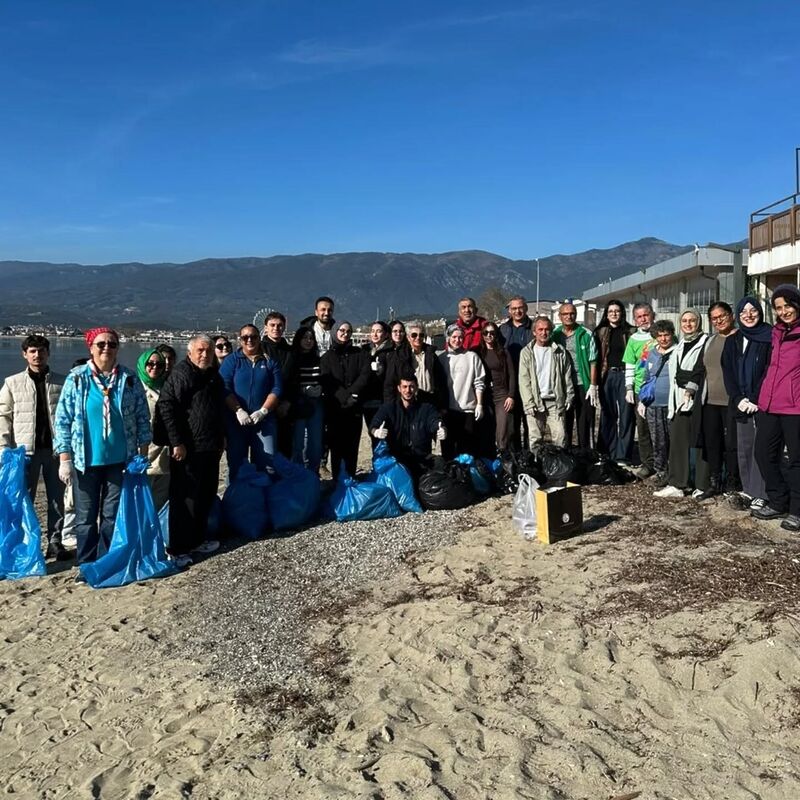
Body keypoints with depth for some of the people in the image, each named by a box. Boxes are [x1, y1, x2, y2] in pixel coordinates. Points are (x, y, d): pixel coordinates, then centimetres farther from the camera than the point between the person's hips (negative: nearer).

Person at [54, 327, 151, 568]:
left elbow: (142, 418, 6)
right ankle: (87, 566, 21)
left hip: (119, 460, 1)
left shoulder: (129, 379, 1)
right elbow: (63, 420, -2)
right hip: (86, 460, -1)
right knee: (86, 516, 7)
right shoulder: (76, 378, -3)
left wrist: (143, 454, 4)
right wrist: (65, 459, -6)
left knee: (113, 515, 9)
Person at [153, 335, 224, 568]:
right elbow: (166, 407, -19)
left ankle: (198, 540, 29)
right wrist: (176, 442, -21)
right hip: (187, 449, -9)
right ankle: (178, 549, 4)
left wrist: (220, 439, 23)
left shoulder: (214, 377, 16)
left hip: (210, 449, 9)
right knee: (184, 499, -4)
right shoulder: (181, 374, -11)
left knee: (206, 496, 15)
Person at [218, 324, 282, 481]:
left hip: (264, 420, 0)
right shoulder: (231, 360, 6)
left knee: (267, 464, 0)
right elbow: (224, 388, -4)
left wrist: (263, 411, -12)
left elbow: (277, 389, 1)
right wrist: (238, 411, -16)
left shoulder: (270, 361, 9)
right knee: (236, 464, 7)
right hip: (236, 420, 0)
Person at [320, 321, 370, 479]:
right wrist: (345, 397, -14)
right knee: (336, 445, -3)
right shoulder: (327, 356, 10)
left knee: (352, 446, 0)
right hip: (334, 407, -1)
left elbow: (365, 374, -2)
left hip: (355, 407, 1)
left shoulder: (359, 354, 14)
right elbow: (327, 382, -2)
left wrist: (352, 393, -14)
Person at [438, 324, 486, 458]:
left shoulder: (472, 356, 4)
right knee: (448, 447, 7)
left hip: (468, 409, -1)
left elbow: (479, 382, 3)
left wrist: (479, 404, -2)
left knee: (469, 447, 1)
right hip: (447, 409, 1)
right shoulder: (441, 358, 7)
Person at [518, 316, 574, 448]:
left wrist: (569, 397, 3)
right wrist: (529, 403, -7)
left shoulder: (559, 351, 10)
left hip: (555, 402, 1)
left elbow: (567, 377, 11)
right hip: (535, 402, -1)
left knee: (560, 436, -6)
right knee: (535, 439, -1)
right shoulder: (527, 352, 5)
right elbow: (524, 380, 0)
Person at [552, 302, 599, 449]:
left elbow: (593, 362, -2)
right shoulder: (554, 335, 7)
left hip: (583, 385, -2)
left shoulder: (586, 334, 0)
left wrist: (593, 386, -8)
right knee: (564, 423, 10)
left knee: (586, 424, 1)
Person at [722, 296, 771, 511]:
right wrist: (738, 399, -5)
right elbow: (728, 372, 8)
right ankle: (747, 490, 13)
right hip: (741, 404, 4)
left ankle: (760, 494, 0)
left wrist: (756, 400, -13)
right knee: (743, 449, 6)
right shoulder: (732, 341, 13)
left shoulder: (770, 337, -1)